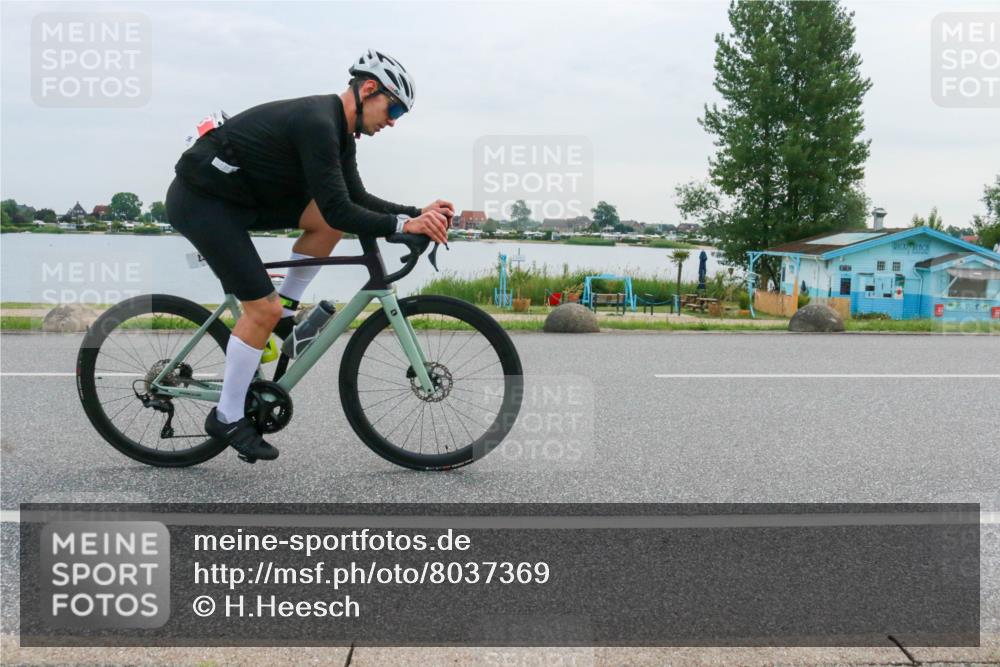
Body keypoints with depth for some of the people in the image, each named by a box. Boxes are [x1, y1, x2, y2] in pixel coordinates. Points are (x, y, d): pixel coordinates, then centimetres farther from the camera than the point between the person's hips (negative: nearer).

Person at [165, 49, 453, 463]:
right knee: (262, 308, -11)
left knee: (328, 220, -2)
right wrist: (405, 225, -23)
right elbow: (340, 212, -28)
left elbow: (356, 200, 12)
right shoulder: (317, 123, -23)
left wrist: (418, 212, 1)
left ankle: (284, 313, 10)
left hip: (238, 195, 9)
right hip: (201, 201, -9)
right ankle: (227, 418, 4)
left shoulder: (337, 132, 7)